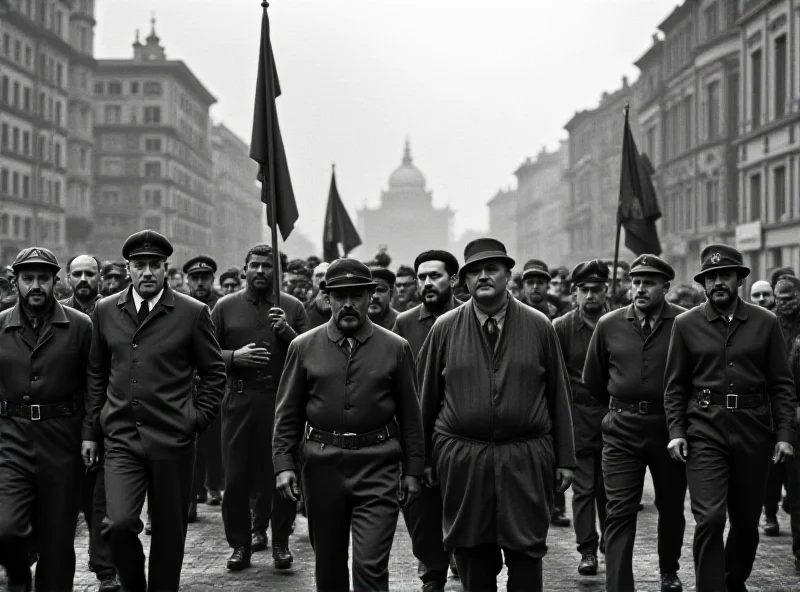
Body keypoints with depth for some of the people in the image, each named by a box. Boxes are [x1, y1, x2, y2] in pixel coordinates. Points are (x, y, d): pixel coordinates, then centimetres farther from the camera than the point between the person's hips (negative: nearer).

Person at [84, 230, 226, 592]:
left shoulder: (193, 313, -3)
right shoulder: (105, 311, 7)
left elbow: (214, 373, 4)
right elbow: (96, 373, 15)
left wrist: (197, 421, -2)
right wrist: (91, 429, 12)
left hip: (172, 439, -1)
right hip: (121, 439, 1)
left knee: (168, 532, 6)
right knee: (118, 524, -13)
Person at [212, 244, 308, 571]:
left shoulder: (292, 307, 7)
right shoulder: (225, 307, 7)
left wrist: (288, 333, -13)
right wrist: (234, 357, -12)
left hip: (282, 400, 0)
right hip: (239, 401, 0)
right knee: (236, 475, 2)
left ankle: (280, 541, 17)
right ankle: (240, 543, 14)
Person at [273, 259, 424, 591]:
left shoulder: (396, 349, 2)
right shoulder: (304, 347, 4)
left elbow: (410, 414, 5)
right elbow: (287, 412, 6)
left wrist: (413, 469, 3)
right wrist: (283, 463, -2)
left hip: (377, 467, -2)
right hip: (322, 464, 2)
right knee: (328, 564, 13)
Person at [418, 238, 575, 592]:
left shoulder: (539, 326, 3)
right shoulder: (444, 328, 3)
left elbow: (559, 394, 4)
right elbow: (427, 396, 6)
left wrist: (565, 459, 2)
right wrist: (425, 457, 4)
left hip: (525, 460, 0)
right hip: (461, 460, 1)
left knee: (527, 555, 2)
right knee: (471, 554, 7)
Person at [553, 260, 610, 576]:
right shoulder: (562, 327, -2)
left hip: (612, 416, 1)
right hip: (578, 416, -1)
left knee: (609, 485, 7)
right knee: (584, 487, 0)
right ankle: (587, 550, 7)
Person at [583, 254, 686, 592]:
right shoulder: (608, 326, 0)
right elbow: (592, 380, 13)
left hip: (669, 426, -1)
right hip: (622, 429, 1)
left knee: (671, 507, 16)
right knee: (619, 513, -5)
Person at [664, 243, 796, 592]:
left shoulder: (765, 323, 4)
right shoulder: (686, 325, 3)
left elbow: (782, 385, 5)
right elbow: (674, 386, 6)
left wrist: (784, 434, -3)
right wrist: (676, 431, -5)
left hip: (753, 432, 2)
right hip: (704, 432, -1)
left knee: (746, 518, 12)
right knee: (709, 518, -12)